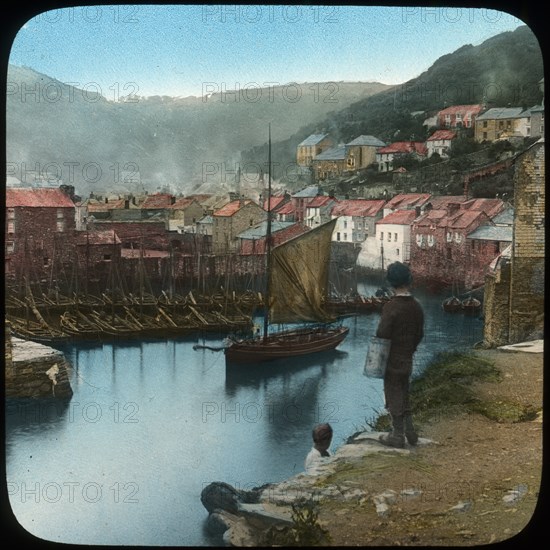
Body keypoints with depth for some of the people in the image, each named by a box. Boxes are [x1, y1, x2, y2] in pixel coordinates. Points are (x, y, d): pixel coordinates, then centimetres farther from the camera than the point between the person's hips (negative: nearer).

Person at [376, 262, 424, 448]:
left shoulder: (391, 307, -21)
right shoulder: (416, 306, 0)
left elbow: (382, 335, -20)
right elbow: (420, 334, 8)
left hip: (392, 361, -6)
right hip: (407, 360, 6)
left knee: (394, 398, 4)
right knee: (404, 395, 20)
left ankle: (397, 436, 12)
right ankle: (410, 432, 25)